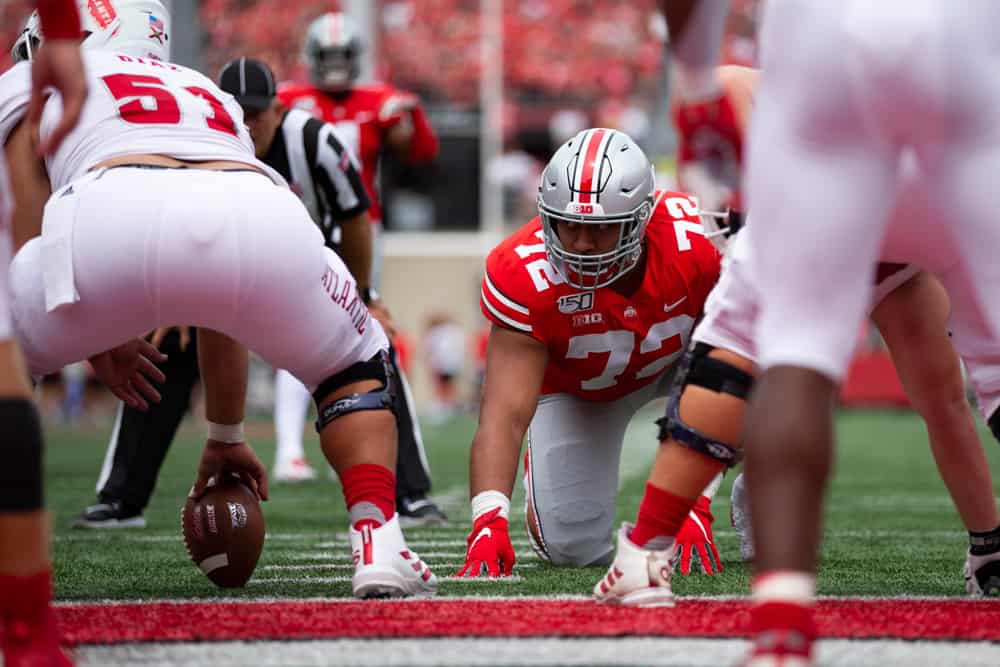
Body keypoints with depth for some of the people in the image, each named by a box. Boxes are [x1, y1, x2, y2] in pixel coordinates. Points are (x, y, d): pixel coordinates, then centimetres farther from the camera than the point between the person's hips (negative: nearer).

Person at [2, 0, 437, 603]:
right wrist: (226, 435, 57)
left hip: (116, 220, -3)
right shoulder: (215, 101, 46)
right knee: (355, 366, 33)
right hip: (268, 225, 3)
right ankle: (378, 540, 11)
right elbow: (221, 307, 49)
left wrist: (92, 333, 35)